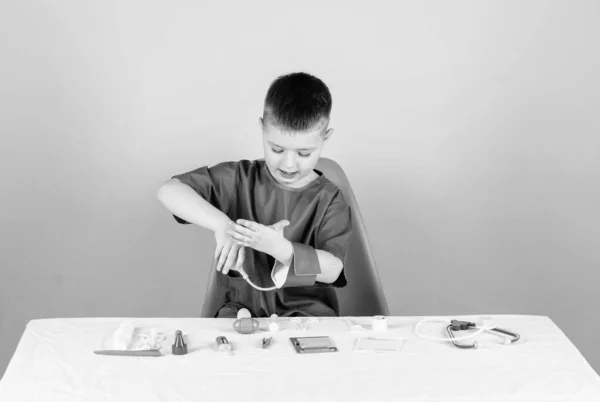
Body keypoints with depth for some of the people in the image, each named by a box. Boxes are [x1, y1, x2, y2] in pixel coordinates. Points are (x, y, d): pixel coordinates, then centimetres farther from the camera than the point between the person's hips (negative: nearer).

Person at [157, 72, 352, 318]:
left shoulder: (329, 200, -2)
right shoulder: (239, 179, 0)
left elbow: (332, 270, -13)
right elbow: (169, 190, -9)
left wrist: (281, 248, -31)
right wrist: (222, 224, -24)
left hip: (307, 311, 0)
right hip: (241, 305, 1)